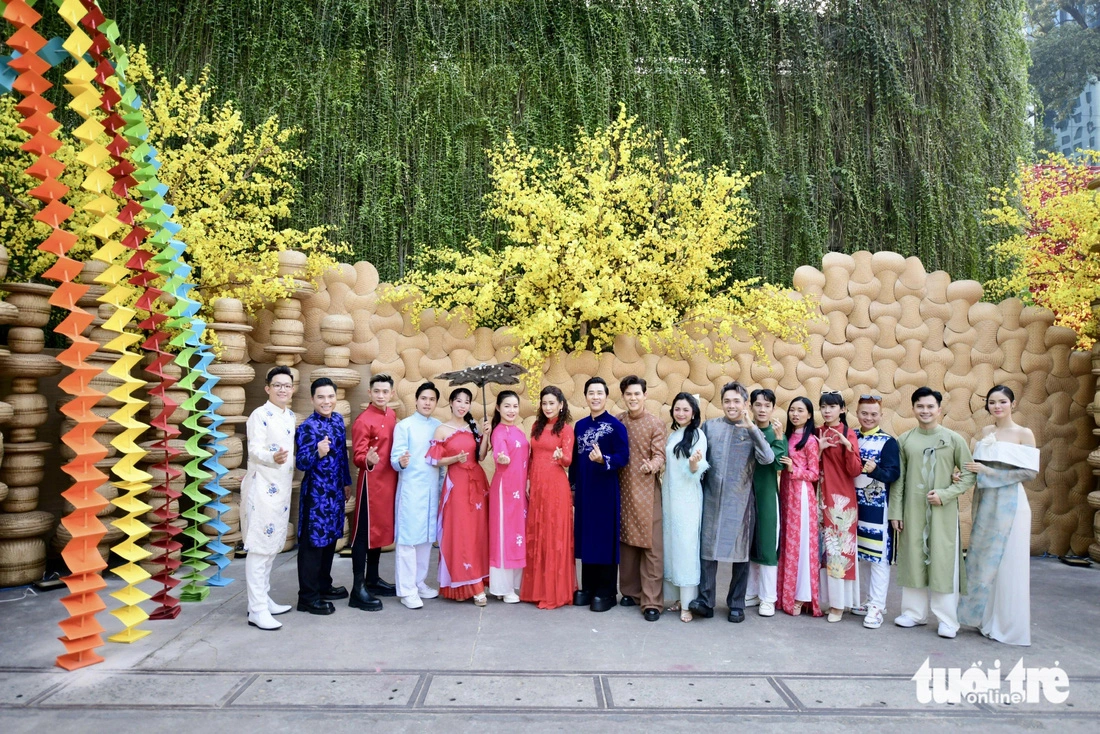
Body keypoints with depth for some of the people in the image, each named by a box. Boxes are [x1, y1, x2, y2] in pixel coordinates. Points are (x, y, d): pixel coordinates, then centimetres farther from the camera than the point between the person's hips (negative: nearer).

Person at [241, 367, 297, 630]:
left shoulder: (291, 416, 11)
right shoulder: (259, 415, -12)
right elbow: (254, 450, -22)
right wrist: (273, 458, -39)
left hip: (282, 488, 8)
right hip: (262, 489, -8)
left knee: (273, 545, 15)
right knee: (260, 546, -5)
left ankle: (263, 599, 26)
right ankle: (257, 609, 0)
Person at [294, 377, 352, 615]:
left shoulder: (338, 419, 6)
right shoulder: (307, 427, -17)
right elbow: (301, 463, -19)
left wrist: (346, 482, 19)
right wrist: (318, 453, -38)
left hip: (335, 491, 8)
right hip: (316, 492, -8)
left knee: (330, 538, 17)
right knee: (313, 542, 0)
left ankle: (324, 586, 31)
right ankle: (308, 596, 9)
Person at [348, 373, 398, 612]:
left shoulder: (392, 415, 9)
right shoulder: (363, 421, -15)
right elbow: (357, 456, -19)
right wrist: (368, 460, -38)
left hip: (389, 480, 8)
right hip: (371, 482, -8)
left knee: (381, 529, 16)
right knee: (364, 533, -3)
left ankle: (373, 579, 28)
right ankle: (358, 588, 3)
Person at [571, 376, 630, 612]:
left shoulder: (616, 426, -7)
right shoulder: (580, 425, 10)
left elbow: (623, 457, -12)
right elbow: (575, 458, 13)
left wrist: (603, 460, -29)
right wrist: (572, 486, 11)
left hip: (605, 490, -5)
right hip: (583, 489, 5)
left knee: (605, 538, 1)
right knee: (585, 537, 11)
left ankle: (606, 592, 12)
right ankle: (587, 587, 23)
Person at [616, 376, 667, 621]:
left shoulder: (655, 423, -4)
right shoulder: (617, 422, 8)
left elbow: (660, 454, -10)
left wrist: (652, 465, -30)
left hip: (647, 491, -4)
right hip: (622, 489, 4)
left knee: (651, 545, -5)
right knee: (626, 541, 11)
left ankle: (652, 601, -1)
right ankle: (631, 591, 25)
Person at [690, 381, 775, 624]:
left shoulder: (752, 430, 1)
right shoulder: (710, 426, 5)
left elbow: (768, 458, -15)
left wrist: (752, 428, -23)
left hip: (740, 501, -1)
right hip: (712, 498, 1)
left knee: (740, 552, 6)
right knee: (707, 549, 1)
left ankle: (737, 605, 17)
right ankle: (705, 600, 8)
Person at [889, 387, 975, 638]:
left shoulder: (954, 439, -2)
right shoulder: (905, 440, 4)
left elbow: (969, 475, -1)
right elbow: (898, 479, 6)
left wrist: (945, 494, -13)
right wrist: (895, 511, 3)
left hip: (943, 511, -2)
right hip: (912, 510, 2)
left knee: (943, 562, 1)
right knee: (913, 559, 9)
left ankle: (947, 619, 12)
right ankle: (914, 612, 22)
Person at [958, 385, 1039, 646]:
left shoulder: (1024, 434, -5)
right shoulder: (984, 432, 10)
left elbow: (1031, 472, -12)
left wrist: (988, 472, -16)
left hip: (1009, 503, -5)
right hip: (984, 502, 5)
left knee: (1008, 563, 1)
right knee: (982, 559, 9)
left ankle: (1007, 625, 15)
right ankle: (983, 617, 22)